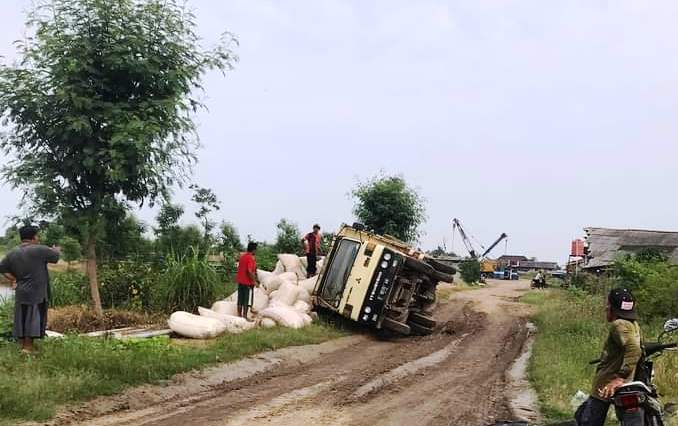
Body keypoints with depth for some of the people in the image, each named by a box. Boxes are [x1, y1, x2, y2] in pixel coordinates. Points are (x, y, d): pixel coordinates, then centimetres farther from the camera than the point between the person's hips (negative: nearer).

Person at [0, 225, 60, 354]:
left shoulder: (12, 253, 5)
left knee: (21, 320, 13)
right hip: (37, 293, -6)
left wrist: (14, 278, 11)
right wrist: (55, 250, 19)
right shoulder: (39, 250, -14)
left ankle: (22, 345, 20)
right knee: (33, 319, 0)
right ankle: (28, 347, 1)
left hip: (20, 294, 6)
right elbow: (56, 256, -3)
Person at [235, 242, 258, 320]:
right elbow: (249, 271, -25)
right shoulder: (251, 258, -17)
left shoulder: (242, 256, 8)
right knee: (247, 301, 0)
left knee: (240, 299, 13)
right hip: (248, 282, -8)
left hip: (240, 281, 8)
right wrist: (254, 281, -17)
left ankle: (239, 315, 19)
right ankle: (245, 316, 1)